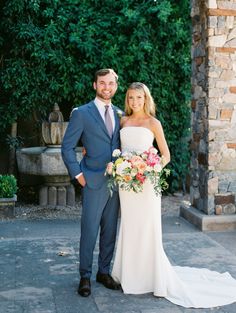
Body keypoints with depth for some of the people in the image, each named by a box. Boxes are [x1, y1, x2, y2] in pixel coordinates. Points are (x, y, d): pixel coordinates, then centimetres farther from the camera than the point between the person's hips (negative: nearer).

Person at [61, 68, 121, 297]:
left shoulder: (119, 114, 11)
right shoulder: (82, 113, -4)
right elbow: (67, 147, -4)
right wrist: (78, 175, -8)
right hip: (94, 182, -5)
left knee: (110, 230, 12)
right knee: (89, 231, 1)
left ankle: (104, 272, 26)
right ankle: (85, 276, 15)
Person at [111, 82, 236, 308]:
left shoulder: (153, 123, 0)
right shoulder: (123, 121, 11)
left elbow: (166, 156, 0)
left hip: (145, 182, -4)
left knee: (147, 229, -1)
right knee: (128, 228, 10)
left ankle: (154, 276, 12)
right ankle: (130, 273, 23)